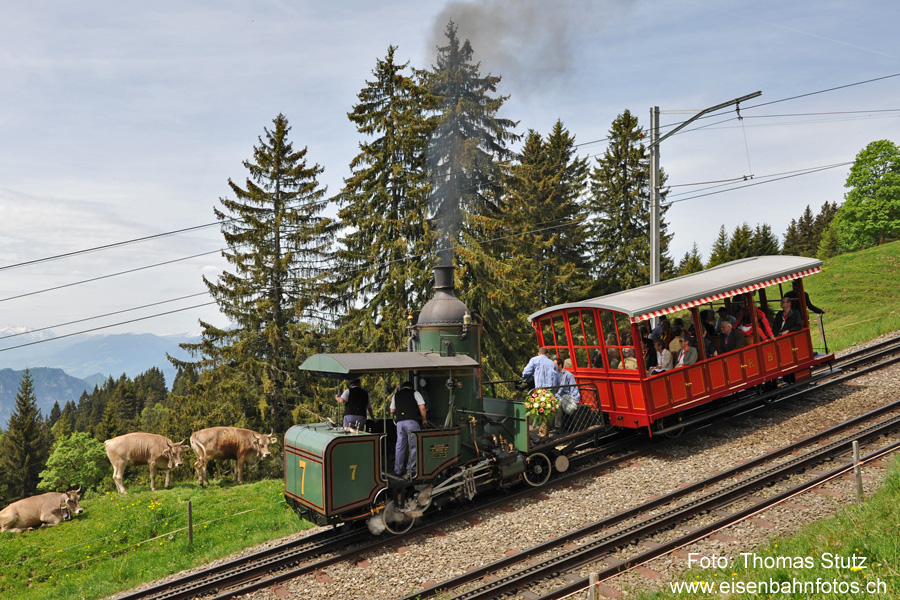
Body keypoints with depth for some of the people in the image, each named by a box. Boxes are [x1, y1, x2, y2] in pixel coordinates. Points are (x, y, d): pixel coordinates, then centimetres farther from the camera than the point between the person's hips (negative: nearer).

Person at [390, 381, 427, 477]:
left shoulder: (396, 395, 19)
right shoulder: (415, 393, 8)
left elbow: (392, 411, 18)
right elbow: (422, 408, 0)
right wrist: (424, 419, 13)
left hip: (399, 422, 4)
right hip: (411, 421, -4)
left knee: (400, 446, 9)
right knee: (414, 446, -1)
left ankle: (398, 470, 12)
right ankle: (411, 469, -5)